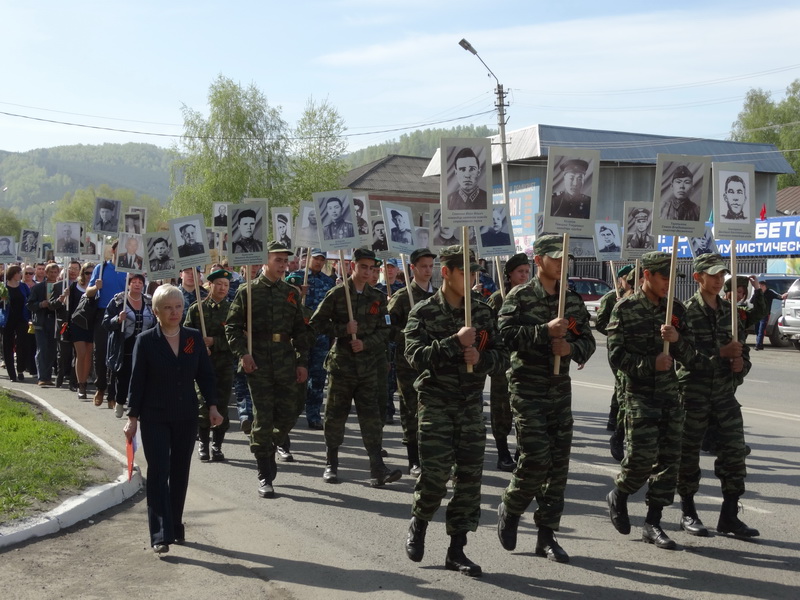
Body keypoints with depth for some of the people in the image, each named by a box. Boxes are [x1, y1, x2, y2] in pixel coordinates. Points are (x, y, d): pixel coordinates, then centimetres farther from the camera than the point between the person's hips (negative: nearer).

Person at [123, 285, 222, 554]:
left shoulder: (194, 337, 3)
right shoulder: (145, 340, -5)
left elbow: (205, 374, 7)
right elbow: (137, 380, -4)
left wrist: (212, 406, -2)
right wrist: (133, 417, -5)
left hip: (186, 417, 3)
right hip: (155, 418, -3)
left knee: (180, 472, 10)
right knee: (159, 472, -7)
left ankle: (176, 525, 23)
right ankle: (161, 535, -7)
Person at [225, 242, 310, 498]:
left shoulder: (291, 293, 12)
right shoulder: (247, 291, 1)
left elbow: (300, 330, 13)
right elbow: (232, 327, 0)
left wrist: (302, 362, 7)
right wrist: (242, 354, -12)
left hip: (286, 363, 4)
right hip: (258, 363, -4)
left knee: (287, 417, 4)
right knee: (263, 418, -2)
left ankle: (265, 449, 35)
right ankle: (265, 477, 7)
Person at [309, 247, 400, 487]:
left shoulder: (377, 298, 9)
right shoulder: (337, 294, -1)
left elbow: (384, 331, 8)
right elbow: (316, 323, -3)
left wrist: (366, 343, -9)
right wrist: (343, 329, -14)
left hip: (367, 365, 2)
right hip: (341, 363, -2)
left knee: (371, 417, -3)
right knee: (335, 415, 6)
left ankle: (378, 470, -3)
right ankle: (331, 465, 19)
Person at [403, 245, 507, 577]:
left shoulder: (482, 313, 8)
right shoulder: (424, 312, -4)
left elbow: (501, 357, 7)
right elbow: (416, 355, -16)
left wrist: (481, 357, -15)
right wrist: (456, 342, -24)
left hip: (471, 404, 4)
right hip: (436, 403, -4)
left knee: (469, 475, 2)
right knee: (436, 472, -8)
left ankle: (456, 550, 13)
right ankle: (418, 524, 23)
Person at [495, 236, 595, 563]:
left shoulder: (573, 301, 12)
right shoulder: (520, 297, -5)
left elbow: (588, 341, 12)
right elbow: (506, 335, -17)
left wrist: (571, 347, -9)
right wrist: (546, 331, -23)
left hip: (561, 389, 6)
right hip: (528, 389, -5)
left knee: (559, 462, 5)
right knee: (536, 459, -11)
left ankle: (546, 535, 15)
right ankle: (509, 510, 17)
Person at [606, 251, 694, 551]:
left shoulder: (675, 309, 9)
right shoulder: (625, 309, -5)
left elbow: (688, 355, 8)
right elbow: (616, 355, -8)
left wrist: (677, 338, -13)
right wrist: (651, 364, -17)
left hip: (670, 394, 5)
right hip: (639, 394, -5)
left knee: (668, 459, 4)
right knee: (642, 455, -11)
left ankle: (653, 523, 13)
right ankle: (618, 496, 19)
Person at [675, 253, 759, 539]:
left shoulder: (729, 310, 10)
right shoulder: (687, 311, -7)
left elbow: (742, 344, 17)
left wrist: (741, 362, -4)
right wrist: (721, 353, -20)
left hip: (725, 390, 5)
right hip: (694, 391, -5)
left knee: (734, 451, 2)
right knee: (689, 452, 4)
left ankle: (729, 516, 12)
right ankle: (688, 513, 18)